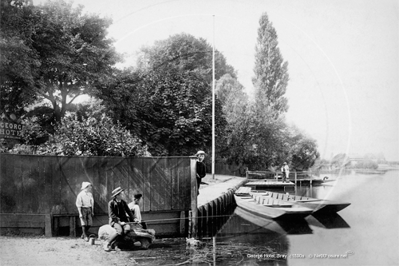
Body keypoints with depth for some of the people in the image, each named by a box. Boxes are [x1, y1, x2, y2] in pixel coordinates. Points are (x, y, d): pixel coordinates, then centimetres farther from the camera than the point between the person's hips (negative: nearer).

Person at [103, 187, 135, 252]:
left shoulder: (123, 202, 11)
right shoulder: (111, 203, -5)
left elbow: (128, 211, 16)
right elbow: (111, 215, -11)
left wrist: (133, 219, 4)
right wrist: (119, 221, -20)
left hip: (123, 220, 5)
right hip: (114, 221, -5)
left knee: (127, 229, -29)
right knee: (120, 231, -33)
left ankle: (112, 244, -20)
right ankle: (107, 243, -17)